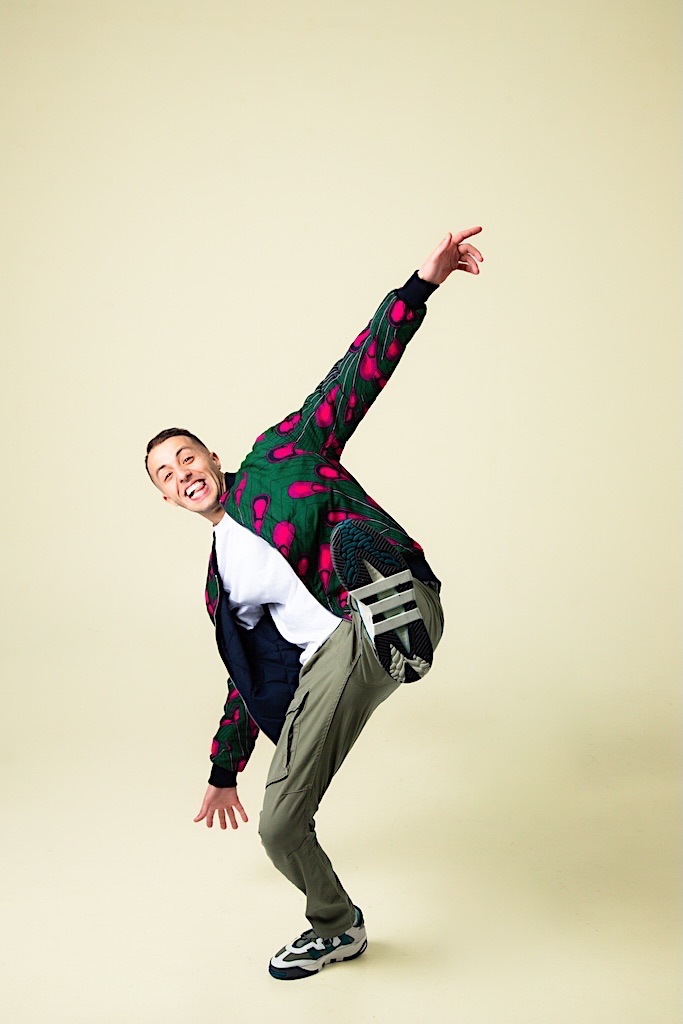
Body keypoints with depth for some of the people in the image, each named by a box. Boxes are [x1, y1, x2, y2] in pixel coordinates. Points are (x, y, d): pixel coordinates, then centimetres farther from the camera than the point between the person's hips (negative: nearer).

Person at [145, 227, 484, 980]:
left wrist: (420, 286, -6)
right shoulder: (221, 578, 25)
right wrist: (223, 771, 37)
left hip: (388, 614, -5)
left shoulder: (276, 457, 14)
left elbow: (356, 378, 5)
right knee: (279, 825, 7)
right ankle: (336, 930, 31)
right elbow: (249, 678, 31)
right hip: (324, 669, 5)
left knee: (342, 531, -32)